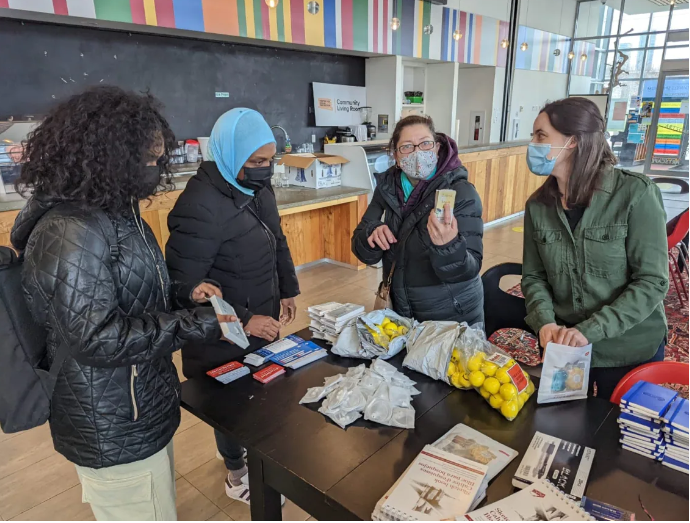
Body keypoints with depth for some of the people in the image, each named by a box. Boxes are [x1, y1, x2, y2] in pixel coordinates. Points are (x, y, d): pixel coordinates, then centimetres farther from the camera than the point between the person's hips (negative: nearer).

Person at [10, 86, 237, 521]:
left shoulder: (112, 212, 6)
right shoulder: (69, 233, -26)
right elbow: (96, 338, -28)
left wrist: (184, 294, -2)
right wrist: (196, 325, -25)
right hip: (114, 429, -9)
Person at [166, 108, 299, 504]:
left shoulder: (258, 186, 1)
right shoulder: (200, 206, -27)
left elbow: (277, 241, 14)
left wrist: (288, 288, 11)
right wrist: (241, 321, -26)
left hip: (261, 319, 8)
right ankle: (239, 474, 40)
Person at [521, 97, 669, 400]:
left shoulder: (635, 193, -16)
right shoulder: (538, 205, -4)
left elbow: (653, 282, -18)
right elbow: (533, 276, 1)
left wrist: (590, 330, -25)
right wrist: (545, 322, -17)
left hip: (630, 350, -3)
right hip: (563, 347, 4)